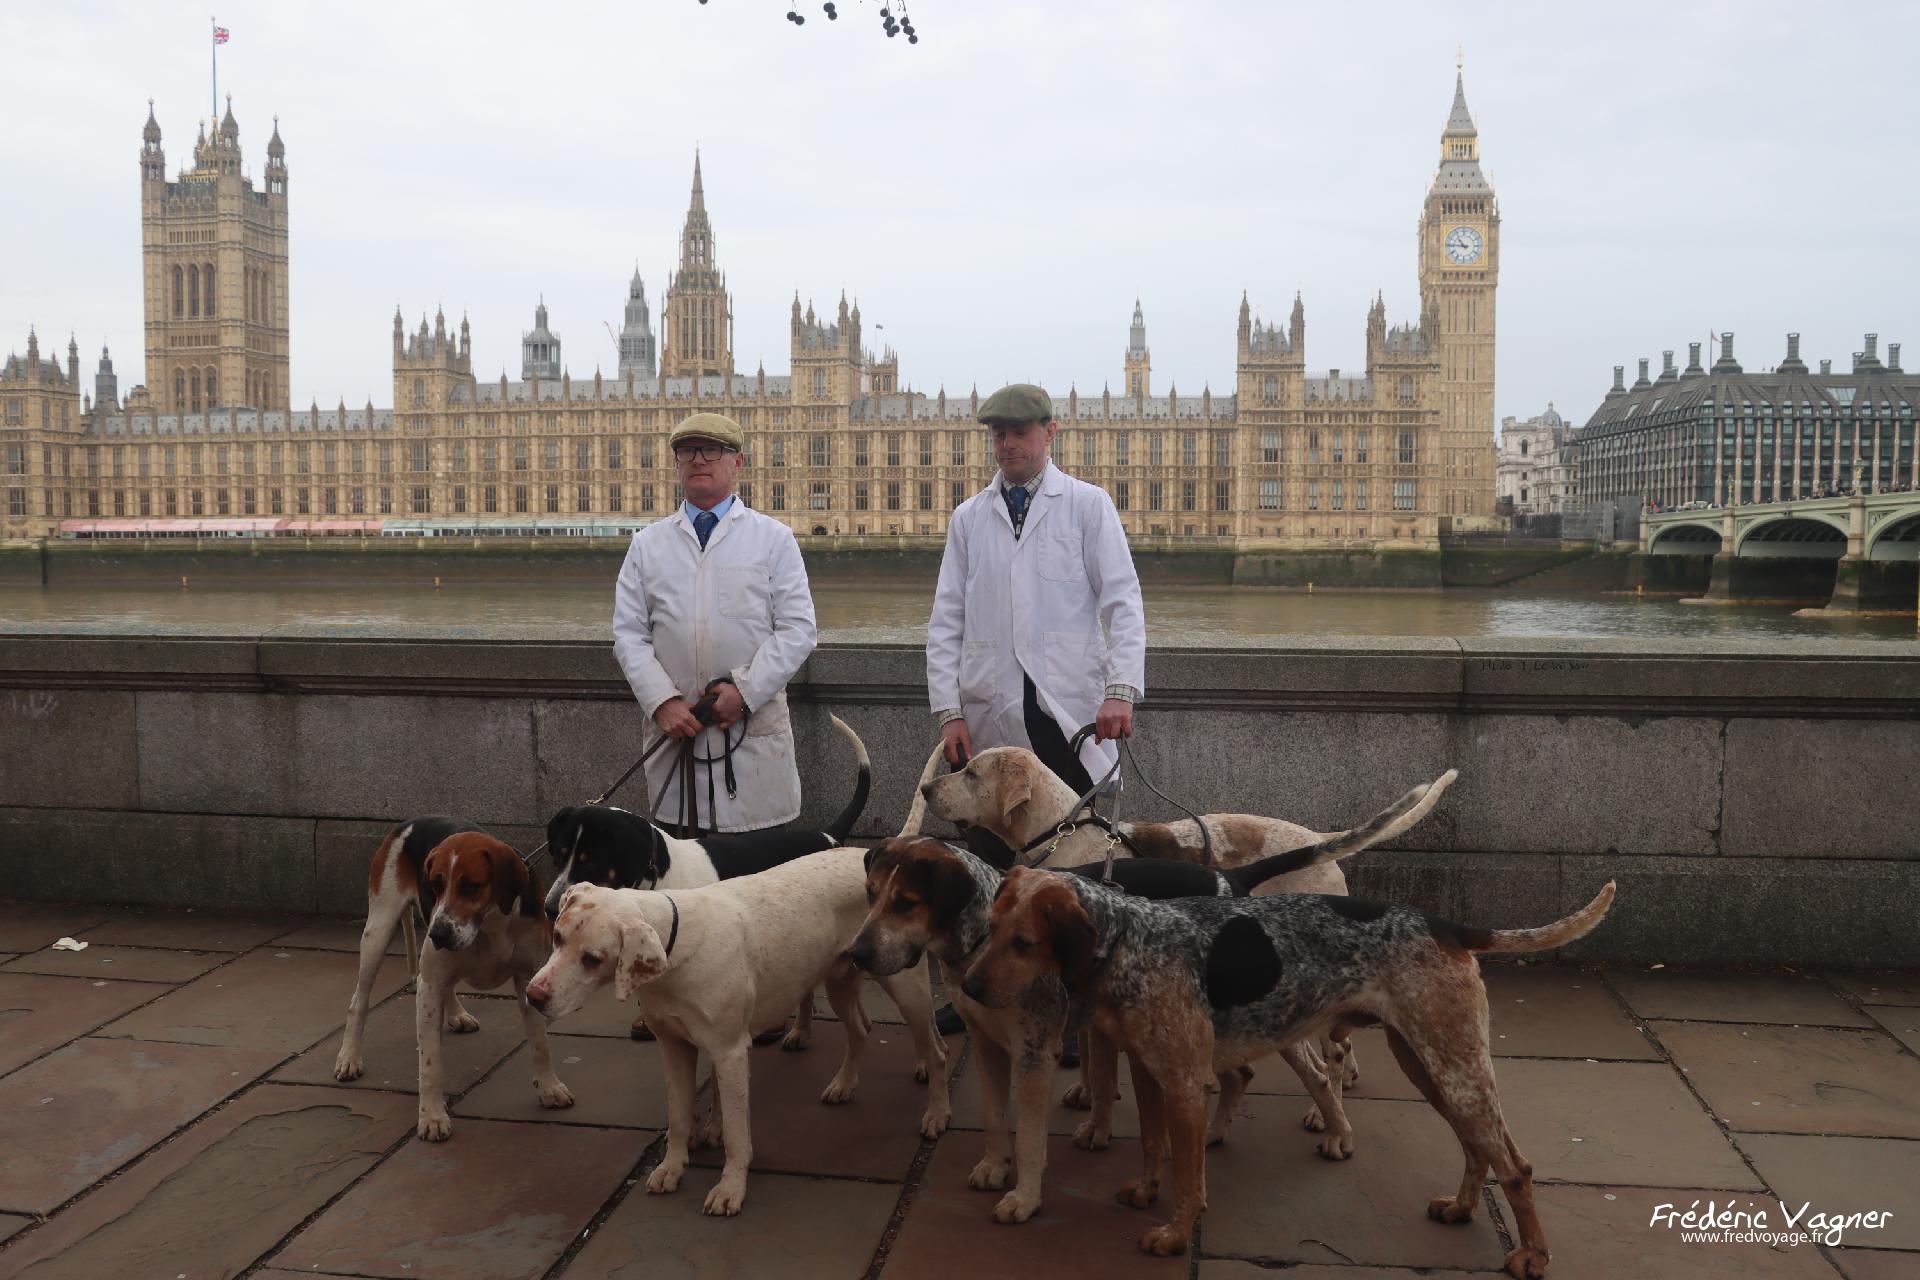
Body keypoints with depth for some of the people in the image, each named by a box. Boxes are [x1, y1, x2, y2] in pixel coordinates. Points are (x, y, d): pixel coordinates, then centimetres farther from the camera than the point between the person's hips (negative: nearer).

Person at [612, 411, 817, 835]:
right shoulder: (647, 544, 12)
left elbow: (797, 629, -1)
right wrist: (662, 701, -8)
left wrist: (745, 690, -12)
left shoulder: (774, 538, 6)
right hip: (674, 727, 2)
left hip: (755, 727, -2)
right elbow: (629, 634, 7)